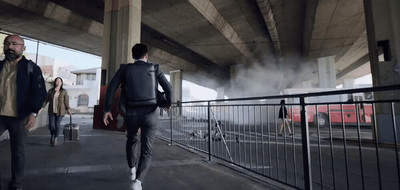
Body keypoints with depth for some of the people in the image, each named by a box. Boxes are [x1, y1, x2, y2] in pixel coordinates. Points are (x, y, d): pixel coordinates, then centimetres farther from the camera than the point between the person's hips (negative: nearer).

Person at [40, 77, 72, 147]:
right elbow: (46, 100, 7)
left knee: (57, 125, -4)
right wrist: (42, 107, -1)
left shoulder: (64, 91, 0)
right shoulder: (50, 91, 5)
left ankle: (55, 139, 16)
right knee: (51, 125, -2)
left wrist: (68, 109, -5)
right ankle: (52, 136, 29)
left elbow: (66, 101, 0)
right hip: (51, 111, 2)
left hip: (60, 111, -2)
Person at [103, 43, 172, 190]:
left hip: (131, 114, 2)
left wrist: (107, 109, 1)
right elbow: (168, 88, -3)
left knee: (131, 141, 30)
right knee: (147, 150, 4)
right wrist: (168, 103, 14)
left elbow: (111, 87, -5)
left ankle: (132, 168, 48)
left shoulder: (125, 68, 6)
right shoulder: (155, 68, 4)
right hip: (150, 115, -2)